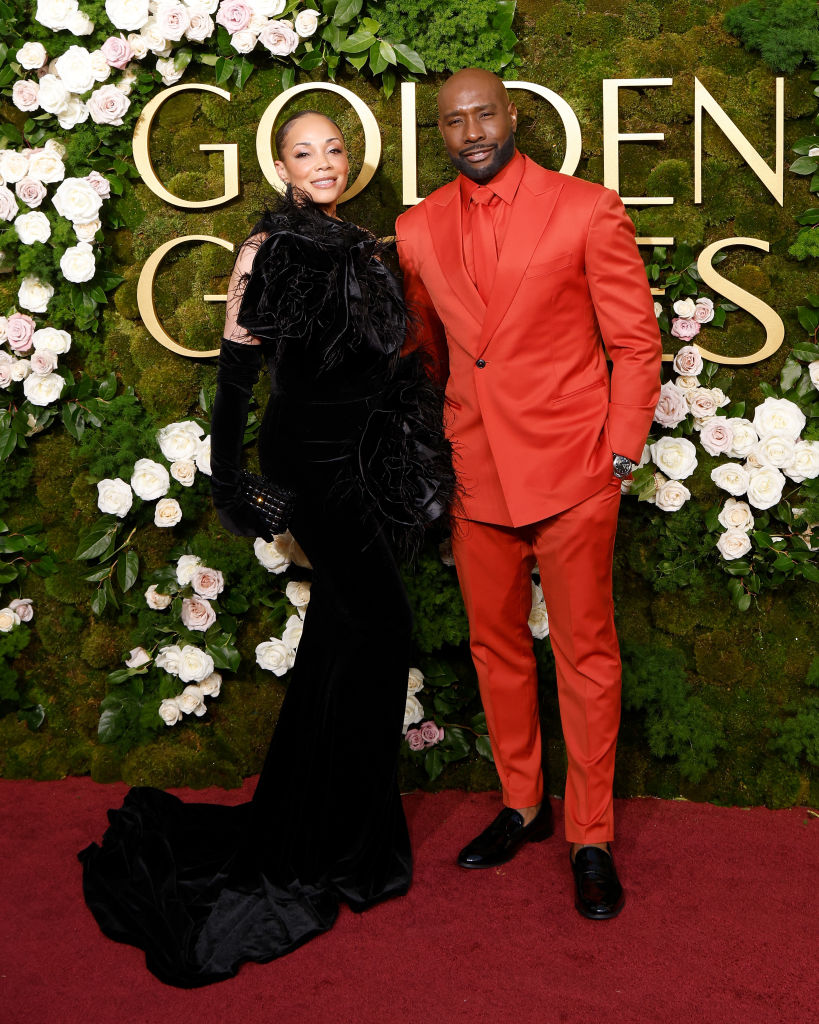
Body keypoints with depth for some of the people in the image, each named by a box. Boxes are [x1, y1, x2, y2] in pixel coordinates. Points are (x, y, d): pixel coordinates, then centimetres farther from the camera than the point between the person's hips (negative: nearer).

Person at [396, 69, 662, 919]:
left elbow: (635, 340, -2)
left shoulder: (587, 211, -5)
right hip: (476, 474, 4)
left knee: (585, 654, 2)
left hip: (570, 471, -4)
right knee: (495, 647, 14)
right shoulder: (417, 231, 7)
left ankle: (591, 839, 15)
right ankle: (521, 806, 32)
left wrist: (622, 448, -7)